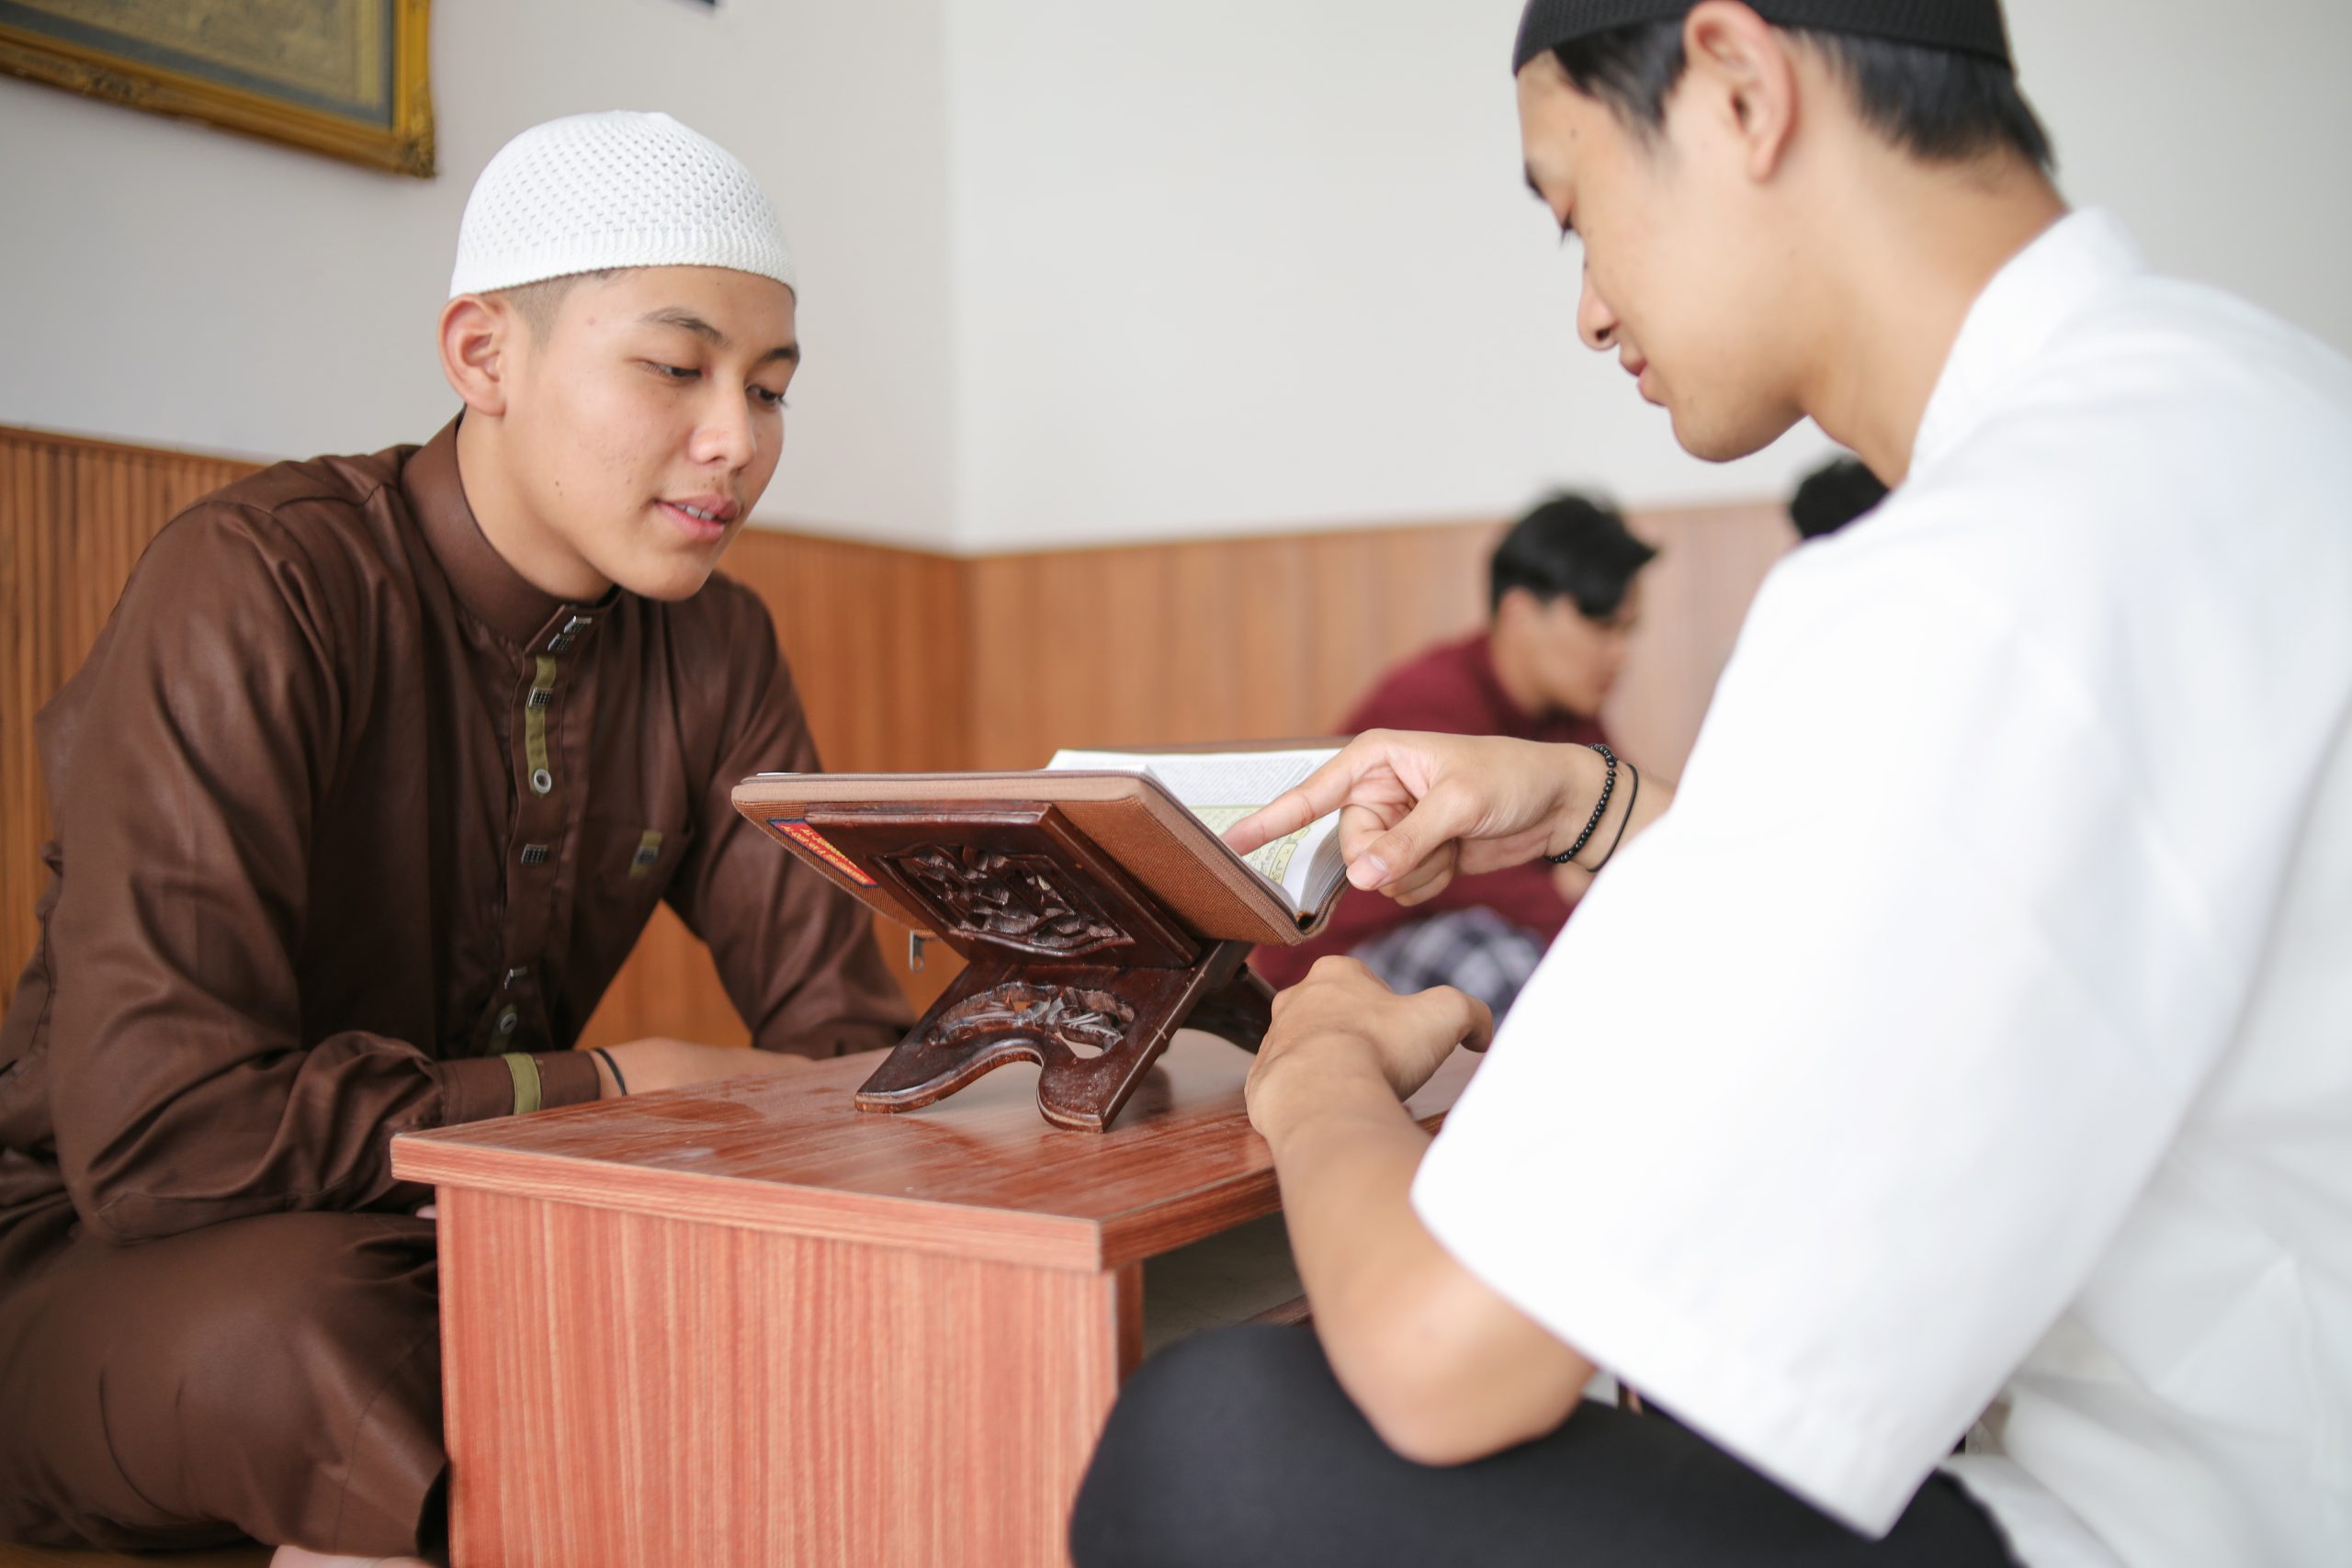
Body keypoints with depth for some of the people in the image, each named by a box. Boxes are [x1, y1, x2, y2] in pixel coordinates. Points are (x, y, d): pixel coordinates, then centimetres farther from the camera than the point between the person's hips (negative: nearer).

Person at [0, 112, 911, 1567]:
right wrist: (613, 1089, -21)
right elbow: (154, 1136, -29)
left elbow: (842, 1037, 0)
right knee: (305, 1309, -38)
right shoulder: (258, 588, -22)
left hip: (458, 1245, 6)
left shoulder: (713, 648, -1)